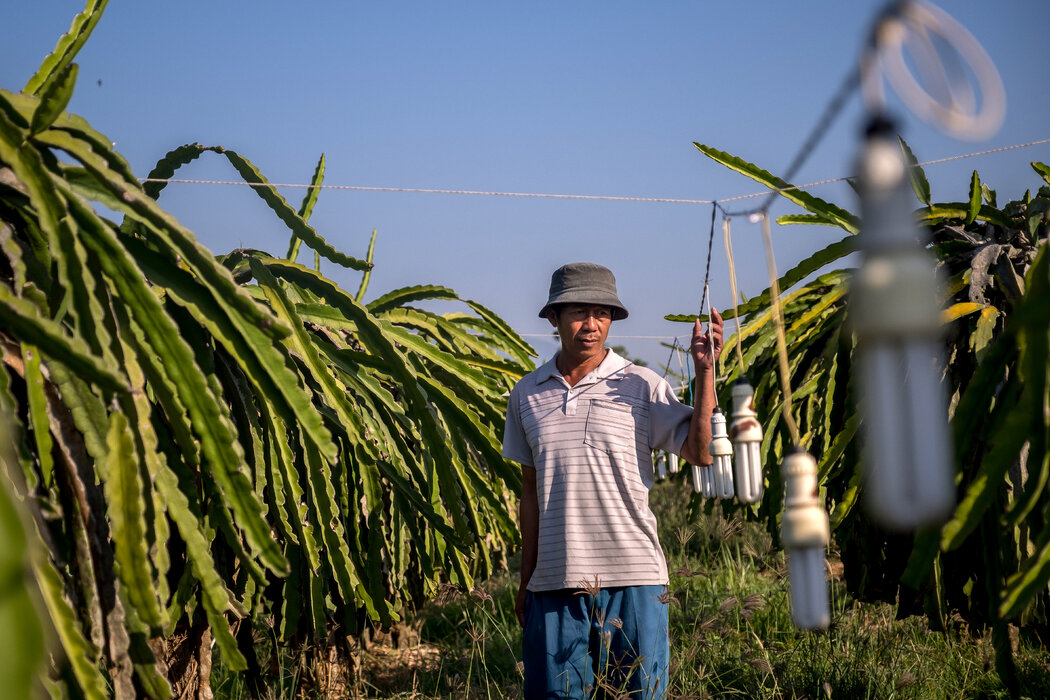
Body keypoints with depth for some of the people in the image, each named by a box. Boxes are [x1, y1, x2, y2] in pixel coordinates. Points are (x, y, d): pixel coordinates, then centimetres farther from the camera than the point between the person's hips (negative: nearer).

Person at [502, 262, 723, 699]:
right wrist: (526, 580, 15)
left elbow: (699, 452, -11)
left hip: (632, 580, -2)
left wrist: (705, 371, -16)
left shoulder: (643, 387, 0)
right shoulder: (526, 395, 10)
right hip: (554, 583, 2)